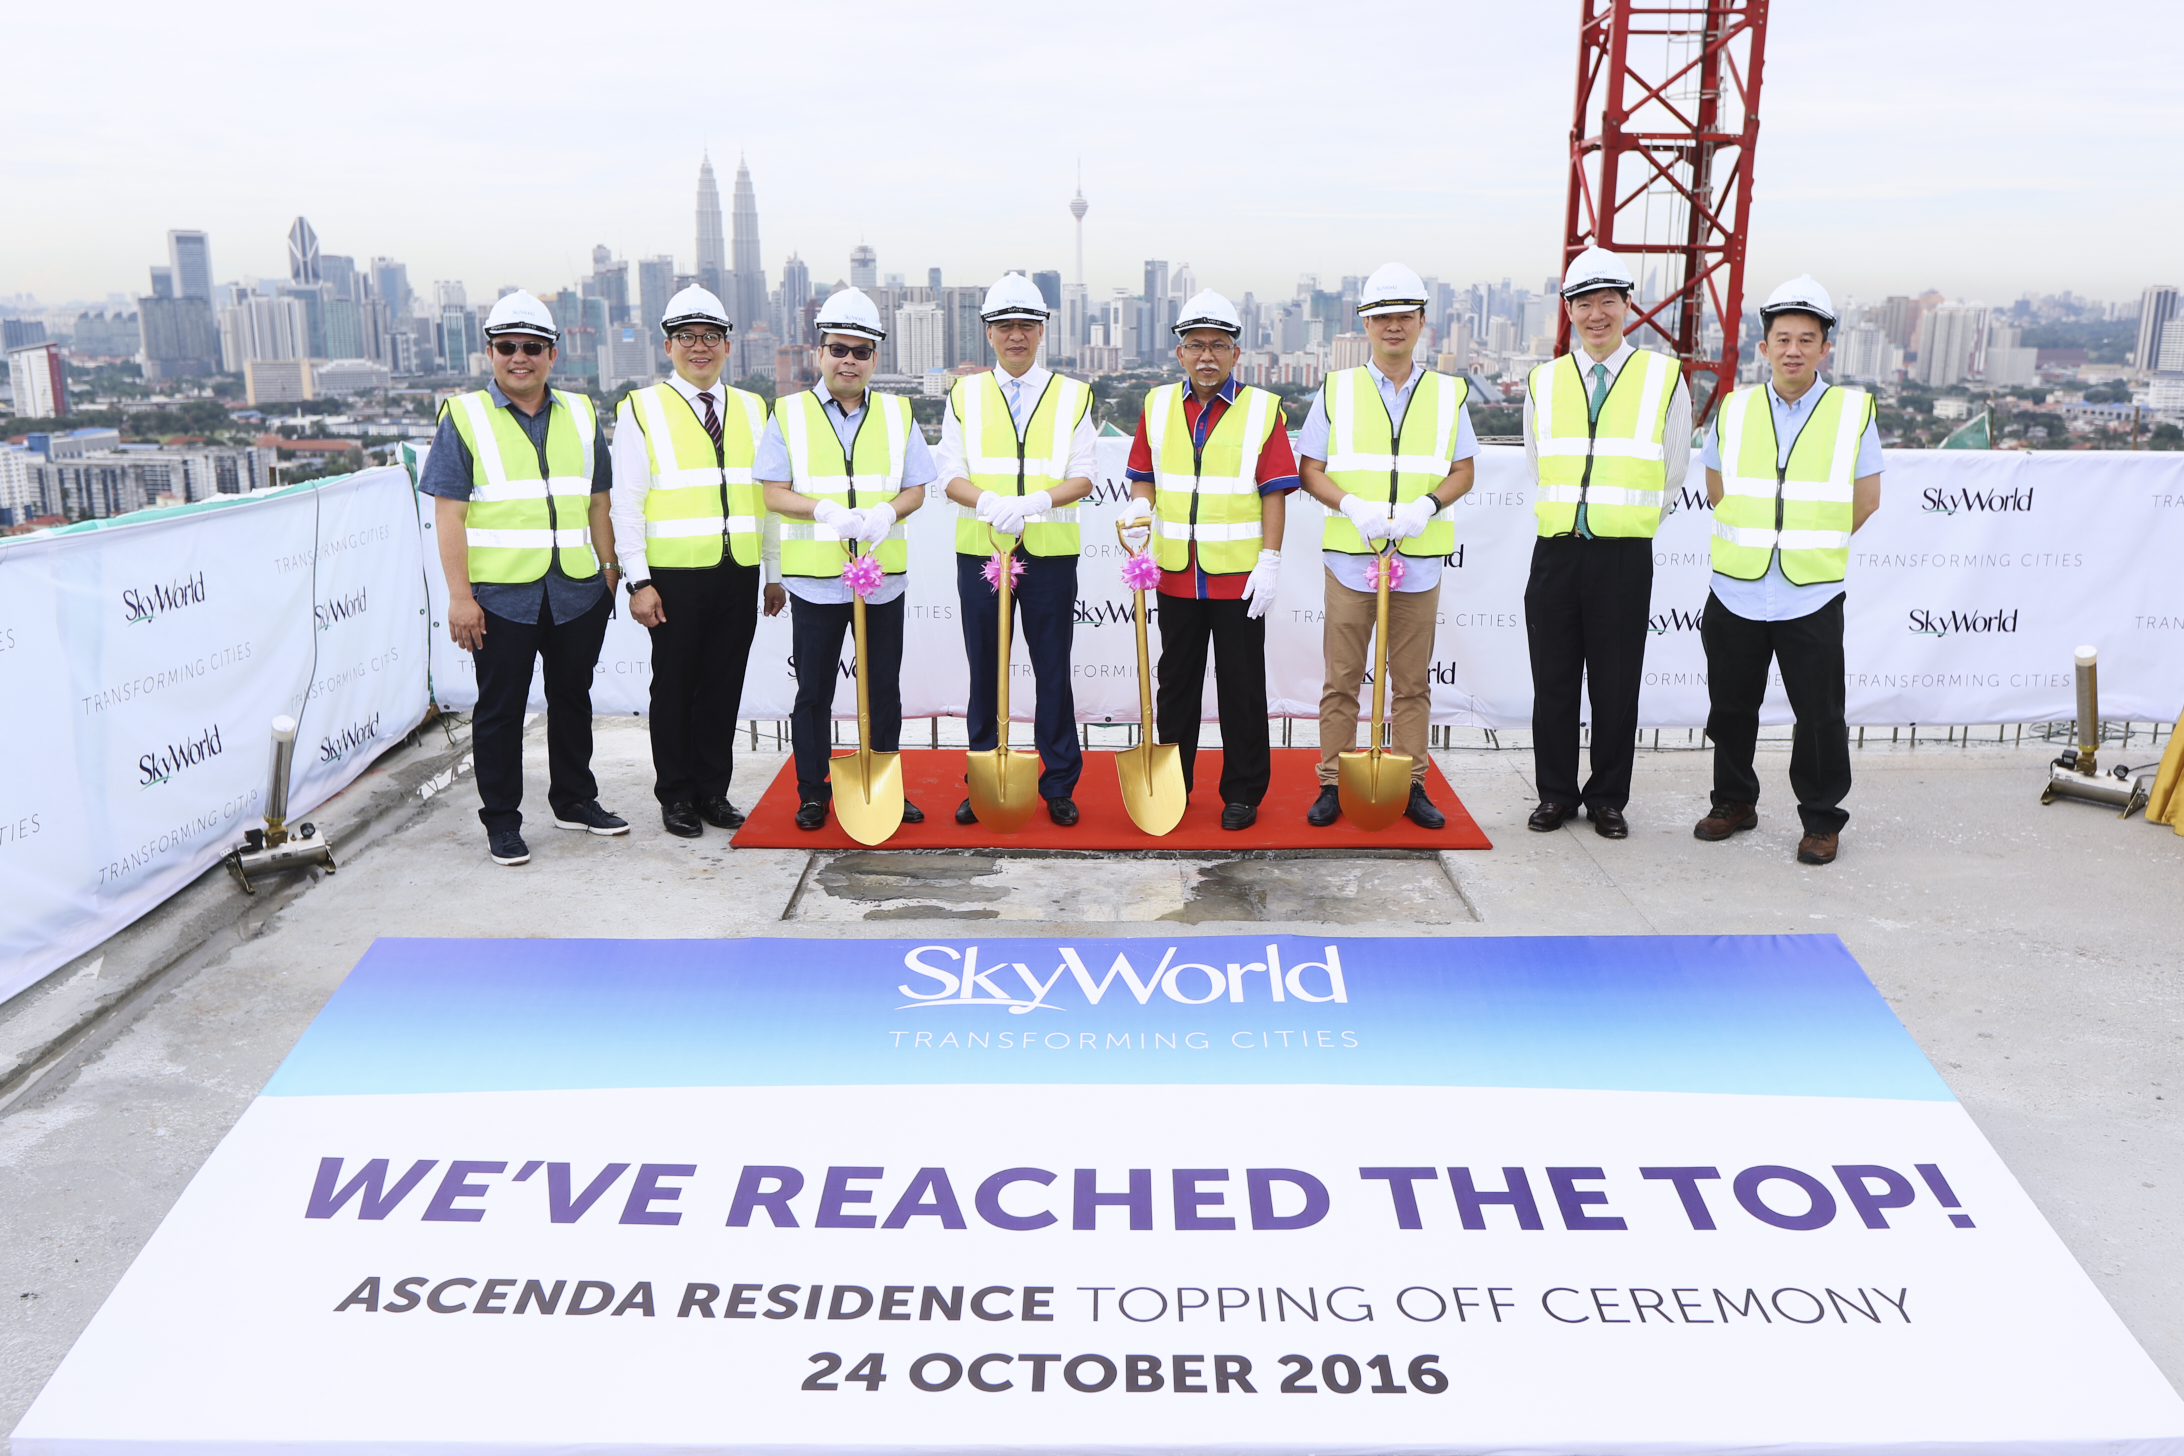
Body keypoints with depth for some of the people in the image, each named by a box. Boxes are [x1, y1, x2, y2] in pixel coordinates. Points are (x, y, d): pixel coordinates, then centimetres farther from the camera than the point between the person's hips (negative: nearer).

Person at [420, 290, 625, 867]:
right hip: (500, 594, -4)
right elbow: (448, 512, -4)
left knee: (573, 698, 14)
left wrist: (610, 571, 10)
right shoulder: (463, 417, 1)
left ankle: (574, 800, 30)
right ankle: (501, 821, 14)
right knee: (500, 709, 4)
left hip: (578, 591, 4)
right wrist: (459, 594, -11)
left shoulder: (581, 415, 13)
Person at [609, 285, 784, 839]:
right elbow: (626, 502, -3)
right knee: (674, 688, 4)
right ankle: (677, 796, 17)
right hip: (675, 575, -3)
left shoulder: (752, 409, 14)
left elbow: (768, 495, 14)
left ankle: (714, 792, 21)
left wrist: (775, 574, 11)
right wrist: (638, 581, -10)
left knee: (724, 688, 9)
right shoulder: (642, 409, 2)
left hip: (739, 576, 3)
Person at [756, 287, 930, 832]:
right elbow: (774, 492, -3)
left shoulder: (897, 413, 10)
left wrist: (886, 511, -14)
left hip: (883, 576, 2)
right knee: (814, 691, 6)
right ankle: (813, 792, 18)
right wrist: (826, 510, -20)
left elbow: (915, 489, 7)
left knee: (884, 689, 8)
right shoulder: (789, 414, 4)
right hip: (815, 577, -1)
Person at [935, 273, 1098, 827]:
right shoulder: (964, 395, 9)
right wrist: (989, 502, -18)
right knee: (984, 671, 7)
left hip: (1051, 552, -1)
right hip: (979, 551, 1)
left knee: (1053, 672, 3)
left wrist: (1039, 500, -19)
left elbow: (1083, 475, 1)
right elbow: (951, 475, 3)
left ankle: (1059, 786, 14)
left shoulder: (1072, 396, 8)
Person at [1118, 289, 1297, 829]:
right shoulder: (1157, 405, 7)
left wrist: (1270, 561, -11)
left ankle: (1243, 793, 15)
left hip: (1240, 574, -3)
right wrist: (1140, 507, -8)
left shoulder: (1263, 409, -2)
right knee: (1176, 681, 13)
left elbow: (1274, 491, -4)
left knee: (1241, 685, 4)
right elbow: (1144, 474, 14)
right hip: (1176, 573, 3)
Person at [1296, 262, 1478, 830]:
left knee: (1412, 681, 7)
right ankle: (1331, 785, 12)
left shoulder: (1448, 394, 9)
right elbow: (1310, 471, 5)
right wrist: (1353, 505, -14)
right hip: (1350, 555, -1)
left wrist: (1427, 505, -10)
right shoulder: (1337, 389, 6)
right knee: (1341, 678, 3)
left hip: (1420, 559, 1)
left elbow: (1463, 471, 10)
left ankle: (1412, 786, 16)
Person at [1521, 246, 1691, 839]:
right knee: (1553, 680, 6)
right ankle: (1556, 793, 19)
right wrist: (1567, 520, 14)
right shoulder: (1543, 383, 10)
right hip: (1556, 550, 2)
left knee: (1616, 684, 5)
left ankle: (1608, 798, 18)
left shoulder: (1664, 377, 4)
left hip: (1625, 555, -2)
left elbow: (1672, 473, 10)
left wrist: (1628, 523, 11)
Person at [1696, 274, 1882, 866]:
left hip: (1812, 595, -2)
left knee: (1820, 715, 2)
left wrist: (1814, 544, 5)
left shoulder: (1853, 410, 1)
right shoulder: (1735, 410, 6)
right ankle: (1734, 801, 28)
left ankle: (1821, 820, 16)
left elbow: (1865, 501, 6)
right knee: (1730, 707, 11)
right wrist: (1752, 541, 10)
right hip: (1736, 590, 2)